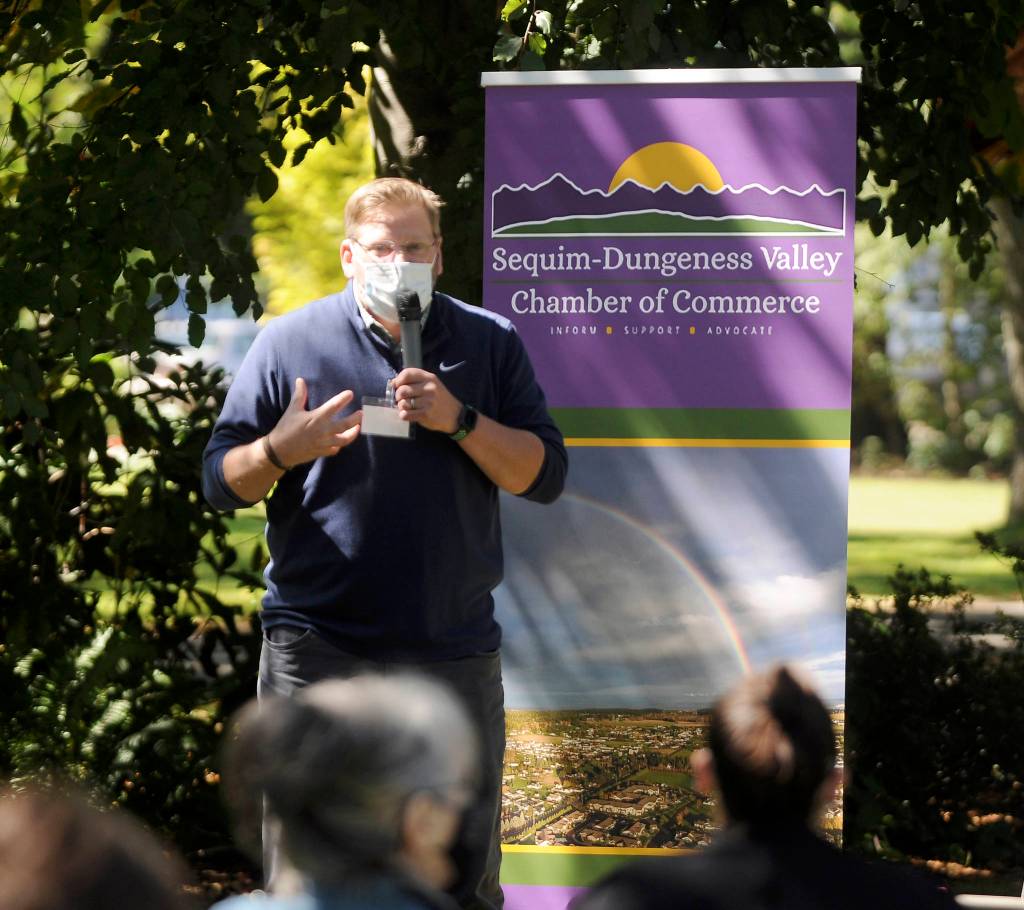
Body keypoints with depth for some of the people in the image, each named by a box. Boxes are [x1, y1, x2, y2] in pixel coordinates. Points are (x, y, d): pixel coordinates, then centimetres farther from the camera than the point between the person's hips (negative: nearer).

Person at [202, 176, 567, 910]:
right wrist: (281, 450, -18)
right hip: (318, 648, -2)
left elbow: (545, 476, 2)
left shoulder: (490, 343, 8)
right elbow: (223, 484, 3)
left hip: (455, 651, 2)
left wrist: (459, 420, -13)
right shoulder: (289, 342, 3)